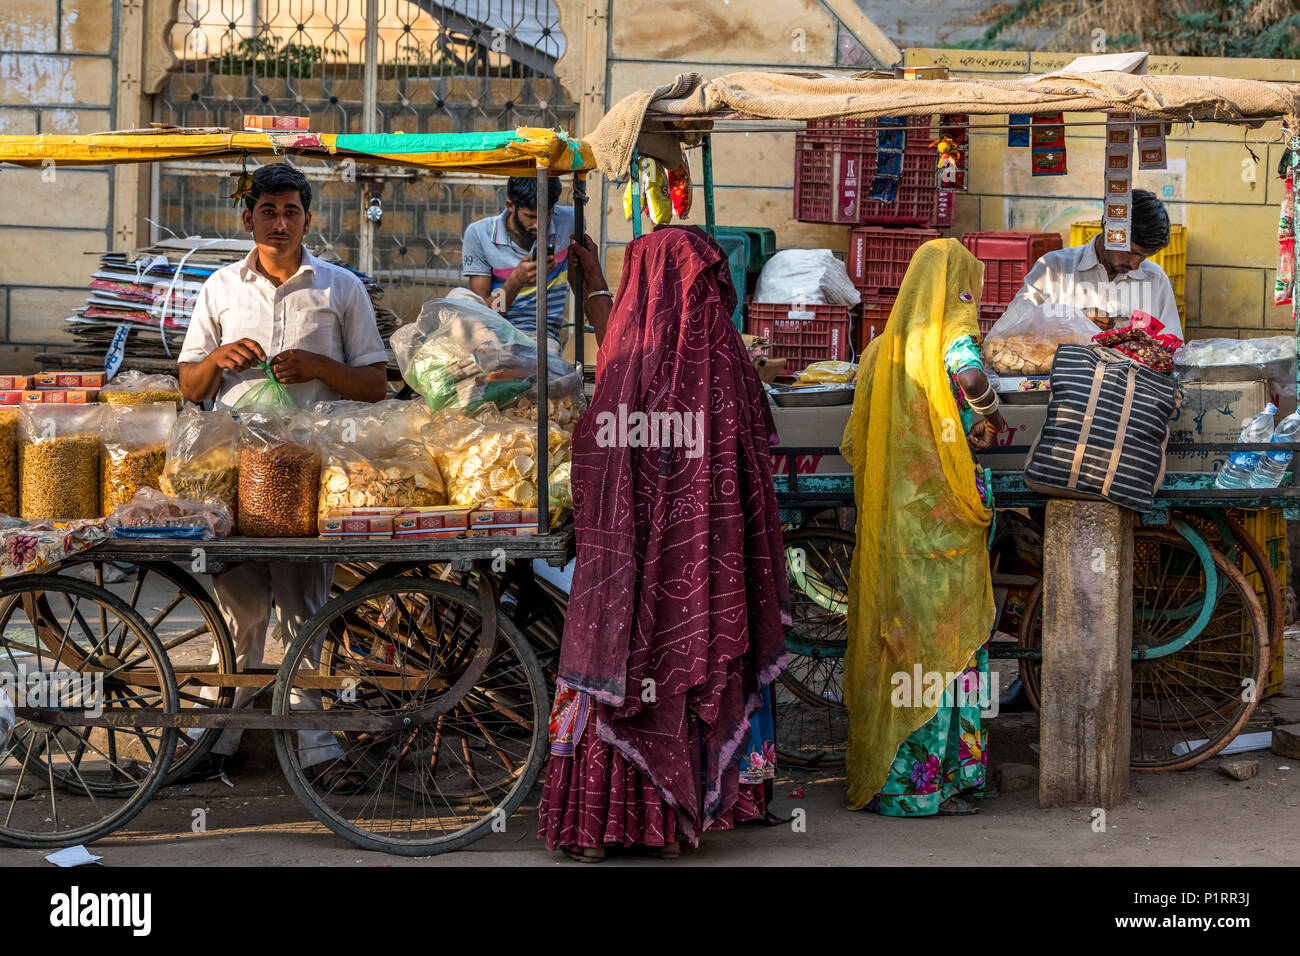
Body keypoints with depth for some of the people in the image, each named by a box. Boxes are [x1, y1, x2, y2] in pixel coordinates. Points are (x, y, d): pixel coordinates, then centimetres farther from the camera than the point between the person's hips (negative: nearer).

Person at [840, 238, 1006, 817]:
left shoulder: (882, 349, 11)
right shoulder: (953, 337, -7)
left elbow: (853, 446, 13)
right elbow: (971, 376, -27)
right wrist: (991, 421, -8)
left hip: (890, 520, 6)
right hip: (945, 519, -6)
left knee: (891, 639, 11)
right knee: (945, 642, 0)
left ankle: (879, 774, 15)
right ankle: (934, 781, 3)